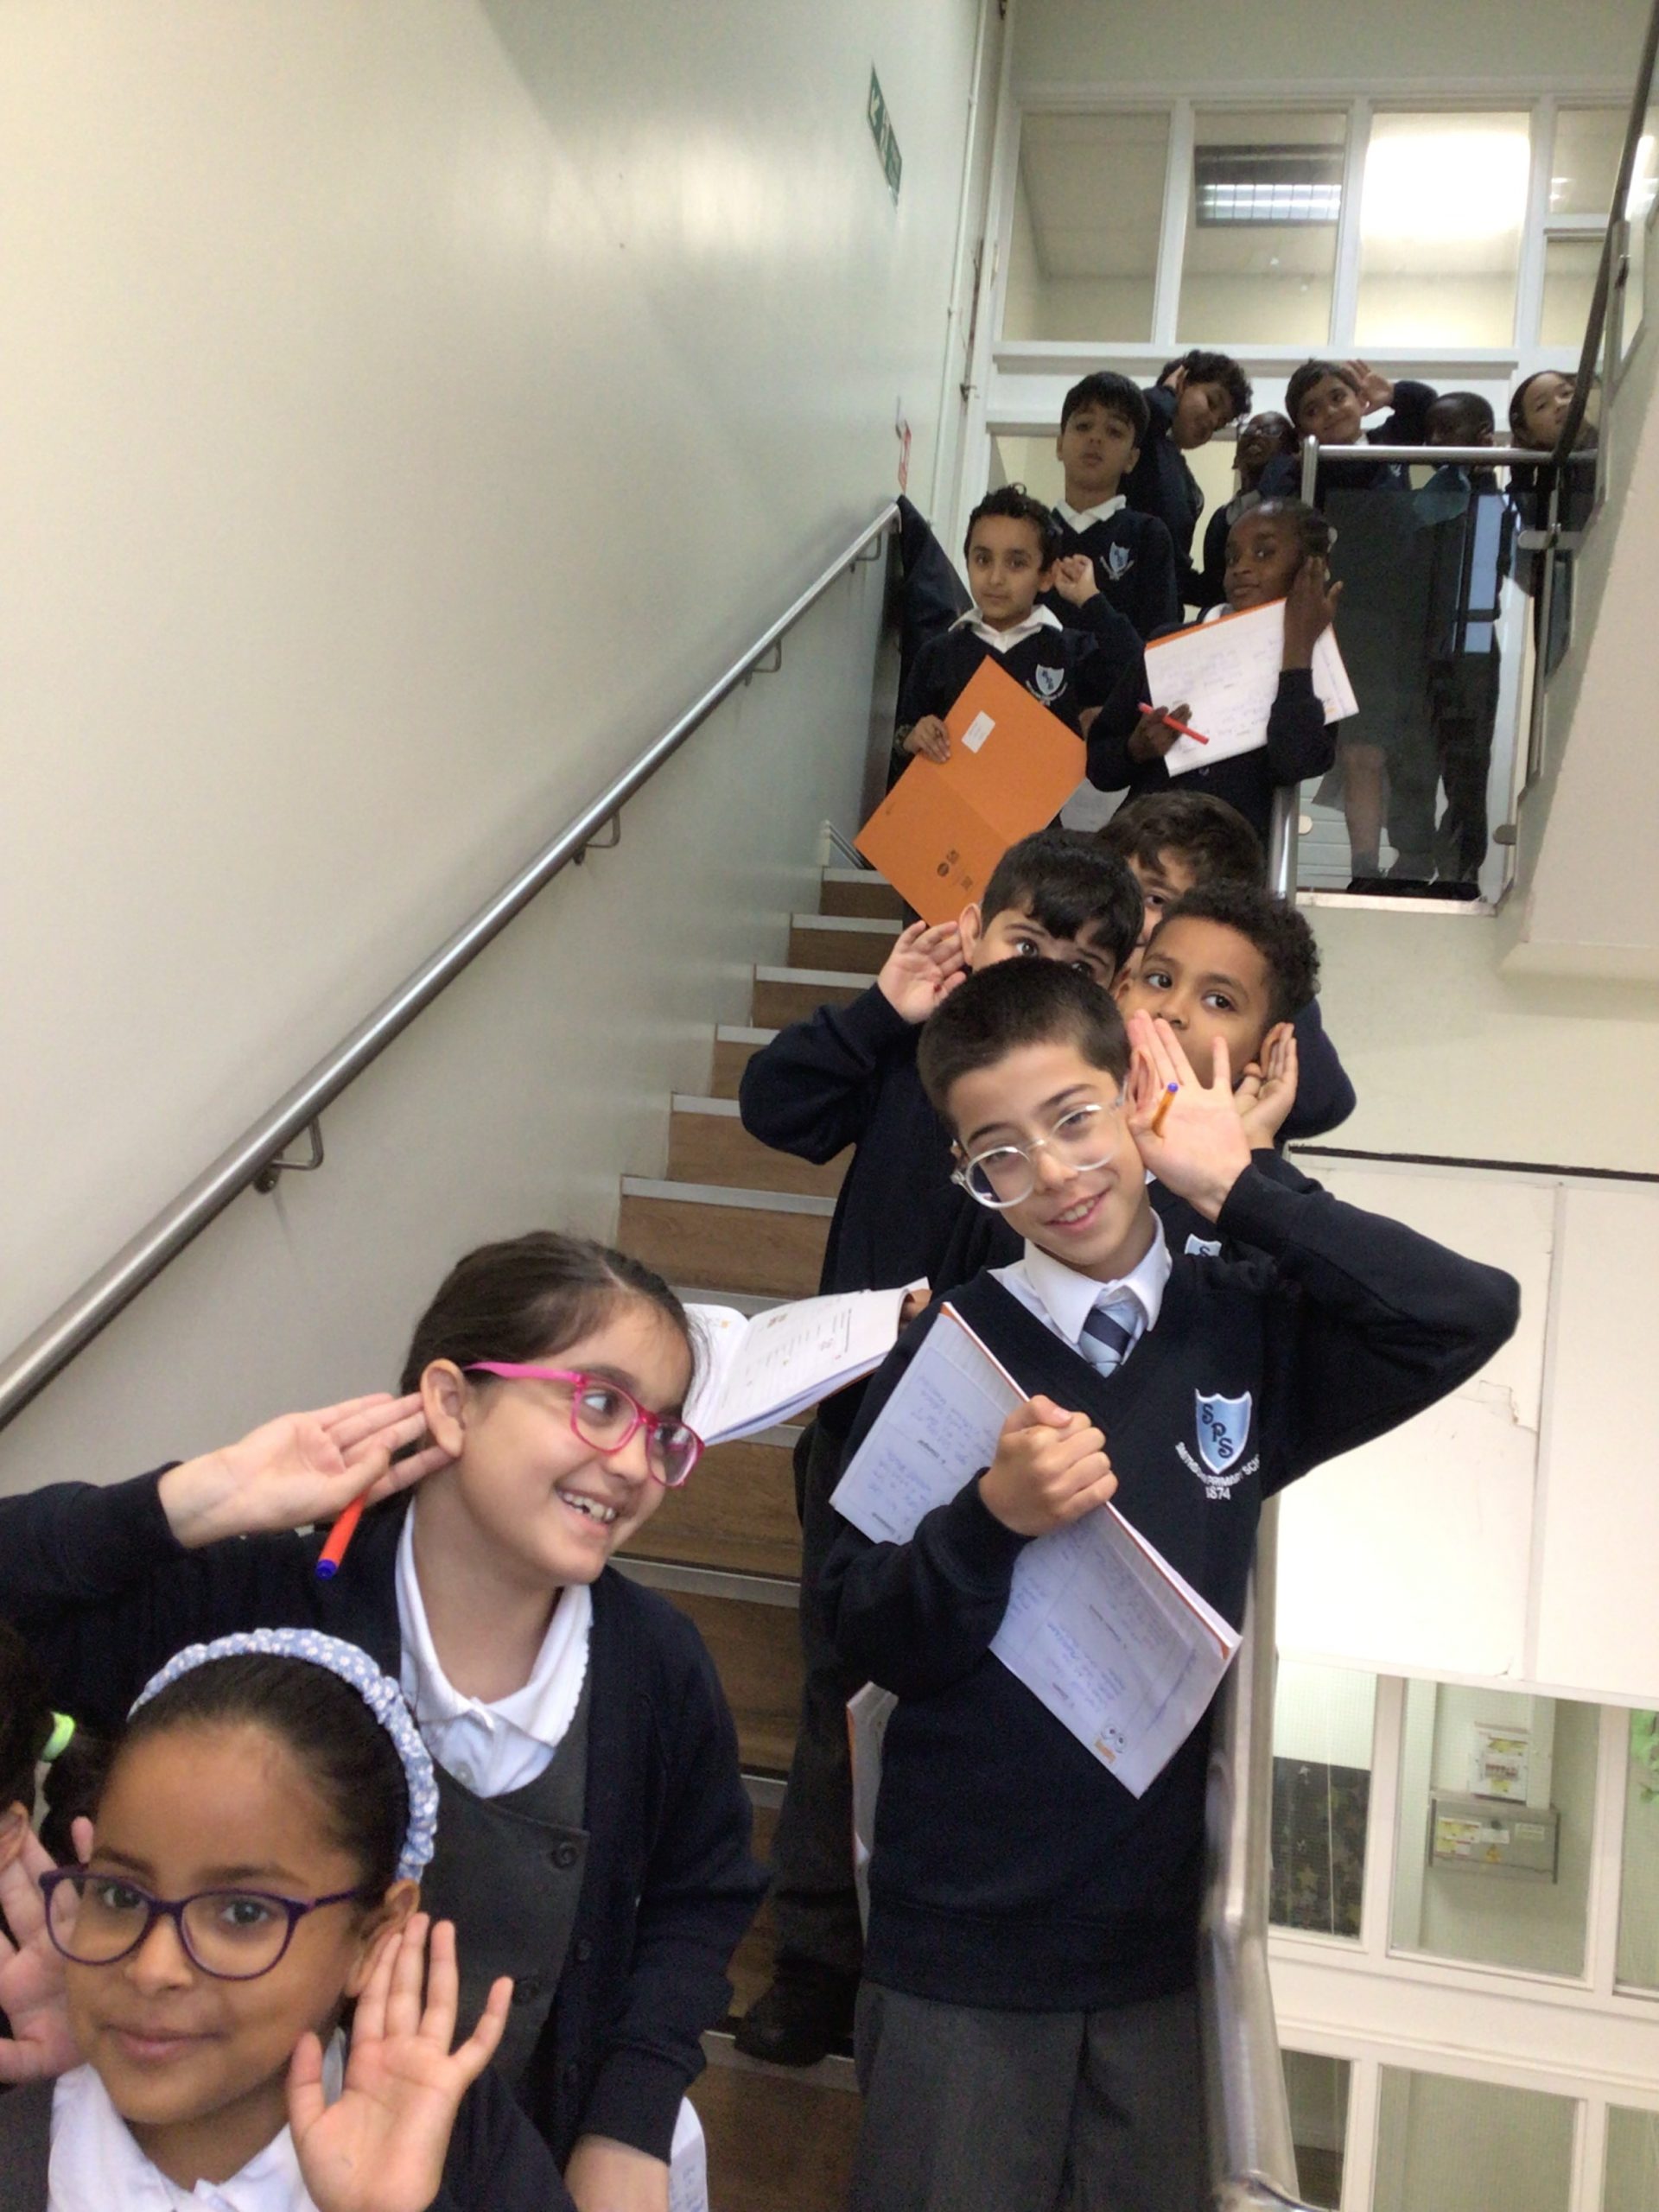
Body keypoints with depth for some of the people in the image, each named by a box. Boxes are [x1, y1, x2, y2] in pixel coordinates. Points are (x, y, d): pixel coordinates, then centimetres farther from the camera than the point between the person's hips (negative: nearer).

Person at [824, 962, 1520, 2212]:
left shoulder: (1249, 1332, -1)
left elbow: (1473, 1314, -14)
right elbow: (870, 1640, -11)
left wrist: (1235, 1187, -14)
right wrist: (994, 1519, -29)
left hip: (1158, 1933, 3)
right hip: (960, 1948, -2)